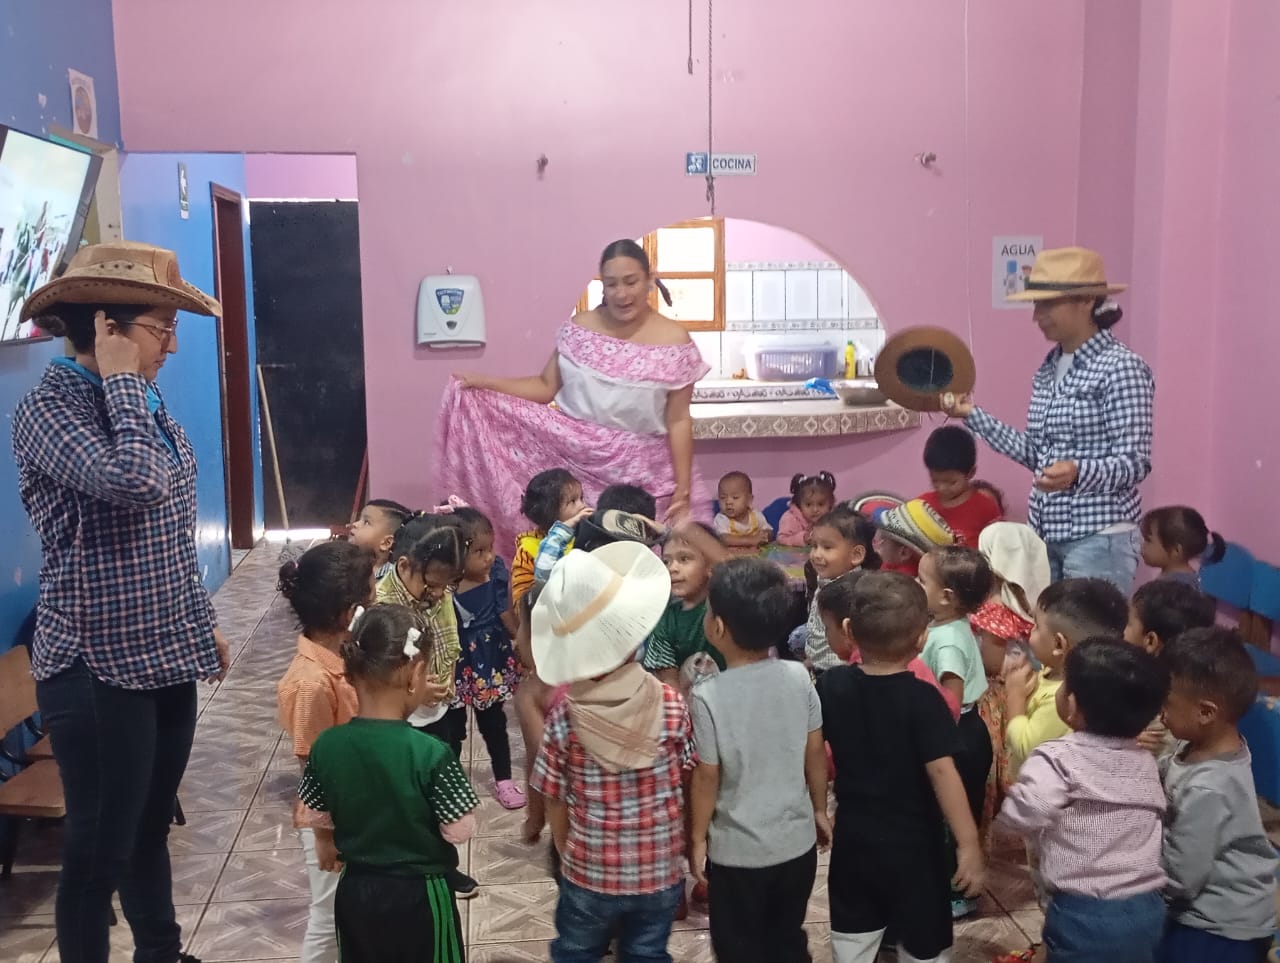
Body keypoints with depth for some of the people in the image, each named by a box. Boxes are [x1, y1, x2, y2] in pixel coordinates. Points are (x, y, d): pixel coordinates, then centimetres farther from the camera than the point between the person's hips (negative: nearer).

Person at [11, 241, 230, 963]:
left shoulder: (144, 400, 9)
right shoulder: (49, 408, -16)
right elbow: (137, 484, -34)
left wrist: (203, 622, 20)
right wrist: (121, 380, -21)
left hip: (166, 657, 8)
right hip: (98, 669, -8)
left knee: (152, 827, 22)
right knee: (100, 848, 5)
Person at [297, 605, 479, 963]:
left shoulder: (326, 746, -13)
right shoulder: (431, 754, -26)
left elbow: (316, 817, 3)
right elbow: (460, 831, -17)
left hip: (355, 892, 4)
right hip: (419, 895, -4)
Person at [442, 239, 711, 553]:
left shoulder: (674, 341, -5)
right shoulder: (579, 329, 2)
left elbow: (679, 421, -4)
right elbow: (546, 387, 7)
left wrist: (682, 490, -6)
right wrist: (484, 383, -5)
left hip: (640, 472, -1)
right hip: (573, 462, 2)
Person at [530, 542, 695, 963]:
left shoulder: (564, 716, -18)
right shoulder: (671, 705, -17)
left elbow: (555, 803, -9)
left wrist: (568, 859, 10)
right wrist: (685, 846, 12)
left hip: (588, 876, 0)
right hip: (660, 874, 1)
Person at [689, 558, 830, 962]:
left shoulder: (707, 696, -21)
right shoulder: (799, 677, -10)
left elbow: (707, 777, -14)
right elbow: (816, 753, -1)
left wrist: (697, 838, 0)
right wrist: (820, 811, 15)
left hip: (738, 852, -4)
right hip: (798, 841, 4)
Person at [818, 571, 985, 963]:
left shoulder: (831, 685, -7)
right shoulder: (922, 698, -21)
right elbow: (942, 772, -24)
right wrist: (969, 845, -20)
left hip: (853, 838, 4)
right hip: (913, 843, -4)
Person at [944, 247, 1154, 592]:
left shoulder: (1122, 367, -11)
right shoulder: (1048, 369, 11)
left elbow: (1134, 463, -14)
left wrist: (1077, 472, -33)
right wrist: (972, 414, 11)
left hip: (1099, 538, -7)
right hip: (1044, 533, 7)